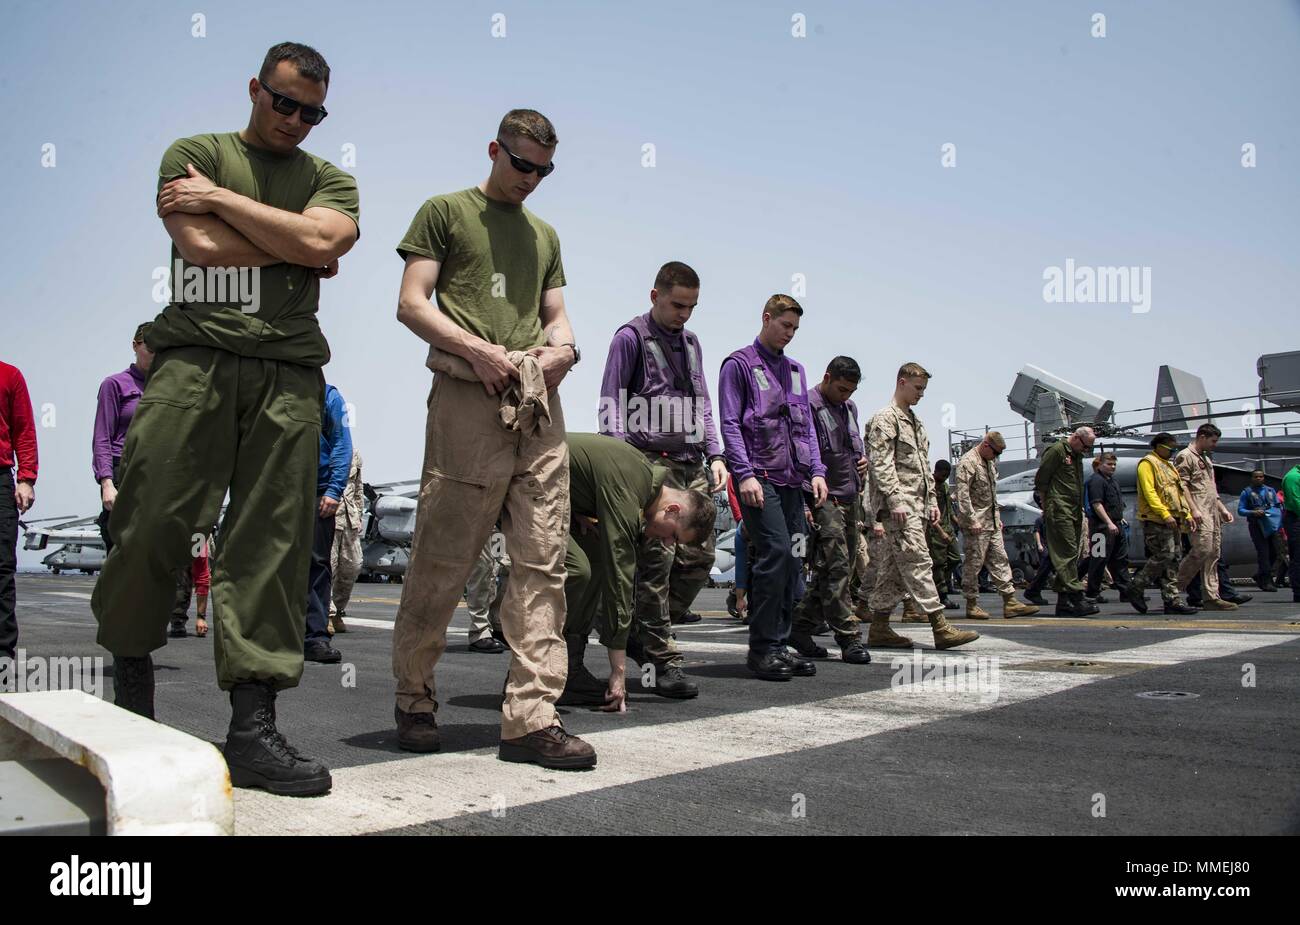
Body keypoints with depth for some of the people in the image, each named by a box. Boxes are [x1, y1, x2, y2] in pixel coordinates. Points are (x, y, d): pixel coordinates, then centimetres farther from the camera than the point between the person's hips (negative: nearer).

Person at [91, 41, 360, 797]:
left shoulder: (329, 179, 21)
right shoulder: (195, 154, 15)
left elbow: (322, 239, -3)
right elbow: (202, 244, -3)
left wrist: (221, 199, 2)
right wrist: (293, 247, 4)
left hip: (287, 372, 2)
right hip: (196, 357, -1)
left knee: (274, 542, -5)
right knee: (152, 520, -5)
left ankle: (253, 726, -3)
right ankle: (129, 656, 23)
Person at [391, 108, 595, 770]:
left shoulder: (545, 235, 27)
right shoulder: (446, 212, 11)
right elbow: (411, 303, 2)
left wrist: (565, 347, 0)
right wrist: (477, 350, -12)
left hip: (539, 407, 5)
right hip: (468, 399, -5)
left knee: (542, 560, -3)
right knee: (442, 559, -3)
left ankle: (532, 718, 0)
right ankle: (414, 701, 15)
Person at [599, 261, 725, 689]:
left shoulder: (690, 341, 20)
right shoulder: (631, 337, 0)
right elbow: (612, 409, -3)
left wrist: (714, 455, 12)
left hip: (692, 464, 7)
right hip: (652, 461, -7)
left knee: (700, 554, 2)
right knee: (658, 557, -10)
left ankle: (644, 637, 14)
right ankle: (661, 657, -2)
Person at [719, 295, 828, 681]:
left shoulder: (795, 370, 22)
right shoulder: (739, 365, 2)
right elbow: (730, 424, -5)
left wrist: (816, 471, 10)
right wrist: (745, 473, -14)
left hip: (792, 479, 7)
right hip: (759, 476, -7)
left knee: (792, 560, 3)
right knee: (775, 551, -17)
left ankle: (779, 645, 11)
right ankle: (761, 648, -9)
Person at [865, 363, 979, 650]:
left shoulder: (916, 421, 23)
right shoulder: (885, 418, -5)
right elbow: (881, 464, -15)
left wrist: (932, 501, 17)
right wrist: (895, 500, -21)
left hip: (916, 505, 9)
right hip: (898, 505, -9)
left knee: (893, 567, 9)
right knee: (918, 562, -13)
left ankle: (879, 625, 13)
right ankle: (940, 628, -16)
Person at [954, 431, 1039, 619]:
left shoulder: (990, 462, 16)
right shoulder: (967, 462, -13)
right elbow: (962, 494, -19)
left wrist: (997, 517, 19)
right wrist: (972, 520, -22)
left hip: (992, 522, 9)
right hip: (976, 523, -9)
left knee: (1000, 560, 6)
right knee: (974, 563, -3)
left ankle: (1010, 603, 7)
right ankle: (972, 605, 5)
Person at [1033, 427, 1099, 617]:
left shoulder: (1076, 455, 21)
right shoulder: (1056, 450, -7)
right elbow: (1040, 479, -9)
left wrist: (1080, 511, 13)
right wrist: (1048, 505, -6)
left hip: (1074, 513, 9)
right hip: (1059, 511, -9)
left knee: (1070, 555, 7)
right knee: (1068, 554, -13)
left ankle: (1064, 603, 10)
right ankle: (1076, 599, -17)